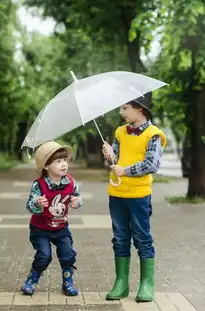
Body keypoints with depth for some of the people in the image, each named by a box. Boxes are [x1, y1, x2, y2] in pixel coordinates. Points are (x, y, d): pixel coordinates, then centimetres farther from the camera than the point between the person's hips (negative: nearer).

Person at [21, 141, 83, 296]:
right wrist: (38, 204, -49)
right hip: (40, 229, -4)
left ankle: (68, 283, 18)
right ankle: (31, 281, 14)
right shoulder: (39, 185, -24)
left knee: (68, 254, -2)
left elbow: (77, 197, 3)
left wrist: (77, 202, -21)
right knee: (44, 256, -10)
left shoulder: (70, 182, -11)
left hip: (61, 227, 4)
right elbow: (30, 206, -27)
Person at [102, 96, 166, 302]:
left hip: (139, 194, -6)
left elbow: (152, 165, -15)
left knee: (143, 239, 2)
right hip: (116, 194, 6)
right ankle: (121, 283, 17)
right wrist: (110, 156, -11)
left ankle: (147, 284, 11)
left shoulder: (152, 134, -7)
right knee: (120, 239, 10)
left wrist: (125, 171, -11)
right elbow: (115, 161, 11)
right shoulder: (120, 132, 11)